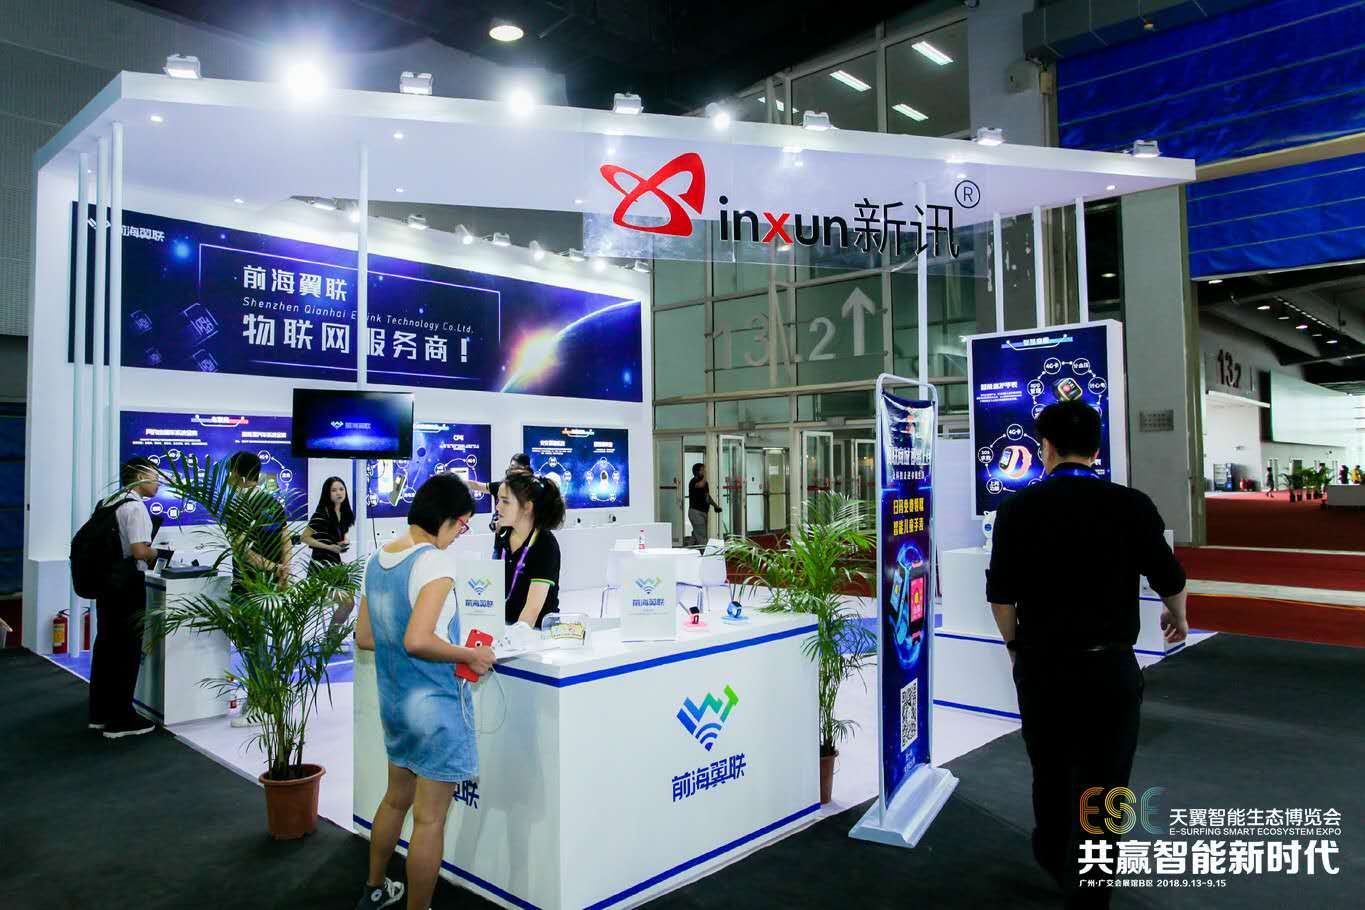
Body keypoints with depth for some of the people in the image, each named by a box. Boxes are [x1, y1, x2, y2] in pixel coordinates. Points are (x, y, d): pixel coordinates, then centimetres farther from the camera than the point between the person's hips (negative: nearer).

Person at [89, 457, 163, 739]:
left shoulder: (109, 502, 12)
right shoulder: (135, 506, -15)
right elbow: (140, 551, -23)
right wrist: (157, 554, -3)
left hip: (105, 579, 9)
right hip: (127, 583, -9)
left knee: (105, 644, 16)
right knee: (127, 650, 0)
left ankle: (100, 712, 26)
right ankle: (120, 719, 7)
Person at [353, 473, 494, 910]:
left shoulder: (377, 560, 3)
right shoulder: (434, 563, -22)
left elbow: (364, 637, 10)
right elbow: (417, 641, -32)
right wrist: (471, 656, -19)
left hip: (394, 702, 9)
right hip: (436, 706, -9)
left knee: (397, 798, 27)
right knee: (430, 820, 5)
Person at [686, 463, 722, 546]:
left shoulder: (705, 482, 15)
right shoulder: (693, 481, -12)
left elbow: (708, 496, 25)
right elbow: (701, 485, -36)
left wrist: (716, 506, 15)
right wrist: (704, 475, -22)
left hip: (703, 512, 9)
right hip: (696, 511, -9)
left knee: (696, 535, 13)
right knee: (701, 537, -13)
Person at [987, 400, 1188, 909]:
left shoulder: (1018, 508, -8)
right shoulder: (1131, 506, -9)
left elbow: (1000, 595, -7)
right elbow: (1170, 580, 3)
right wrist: (1178, 617, 25)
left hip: (1039, 663, 2)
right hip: (1110, 667, -2)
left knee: (1050, 772, 22)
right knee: (1100, 785, 9)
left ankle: (1054, 863, 45)